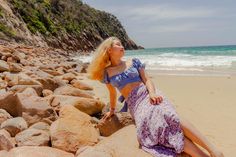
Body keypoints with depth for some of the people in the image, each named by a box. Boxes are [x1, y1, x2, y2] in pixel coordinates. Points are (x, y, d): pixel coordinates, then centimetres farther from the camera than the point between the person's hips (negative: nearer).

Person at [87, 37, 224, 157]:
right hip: (135, 104, 0)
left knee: (169, 116, -31)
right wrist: (112, 110, 35)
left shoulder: (133, 62, 13)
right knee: (157, 124, -31)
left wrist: (152, 92, -14)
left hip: (148, 94, 1)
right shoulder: (107, 73, 11)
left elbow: (147, 79, 6)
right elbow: (113, 93, 25)